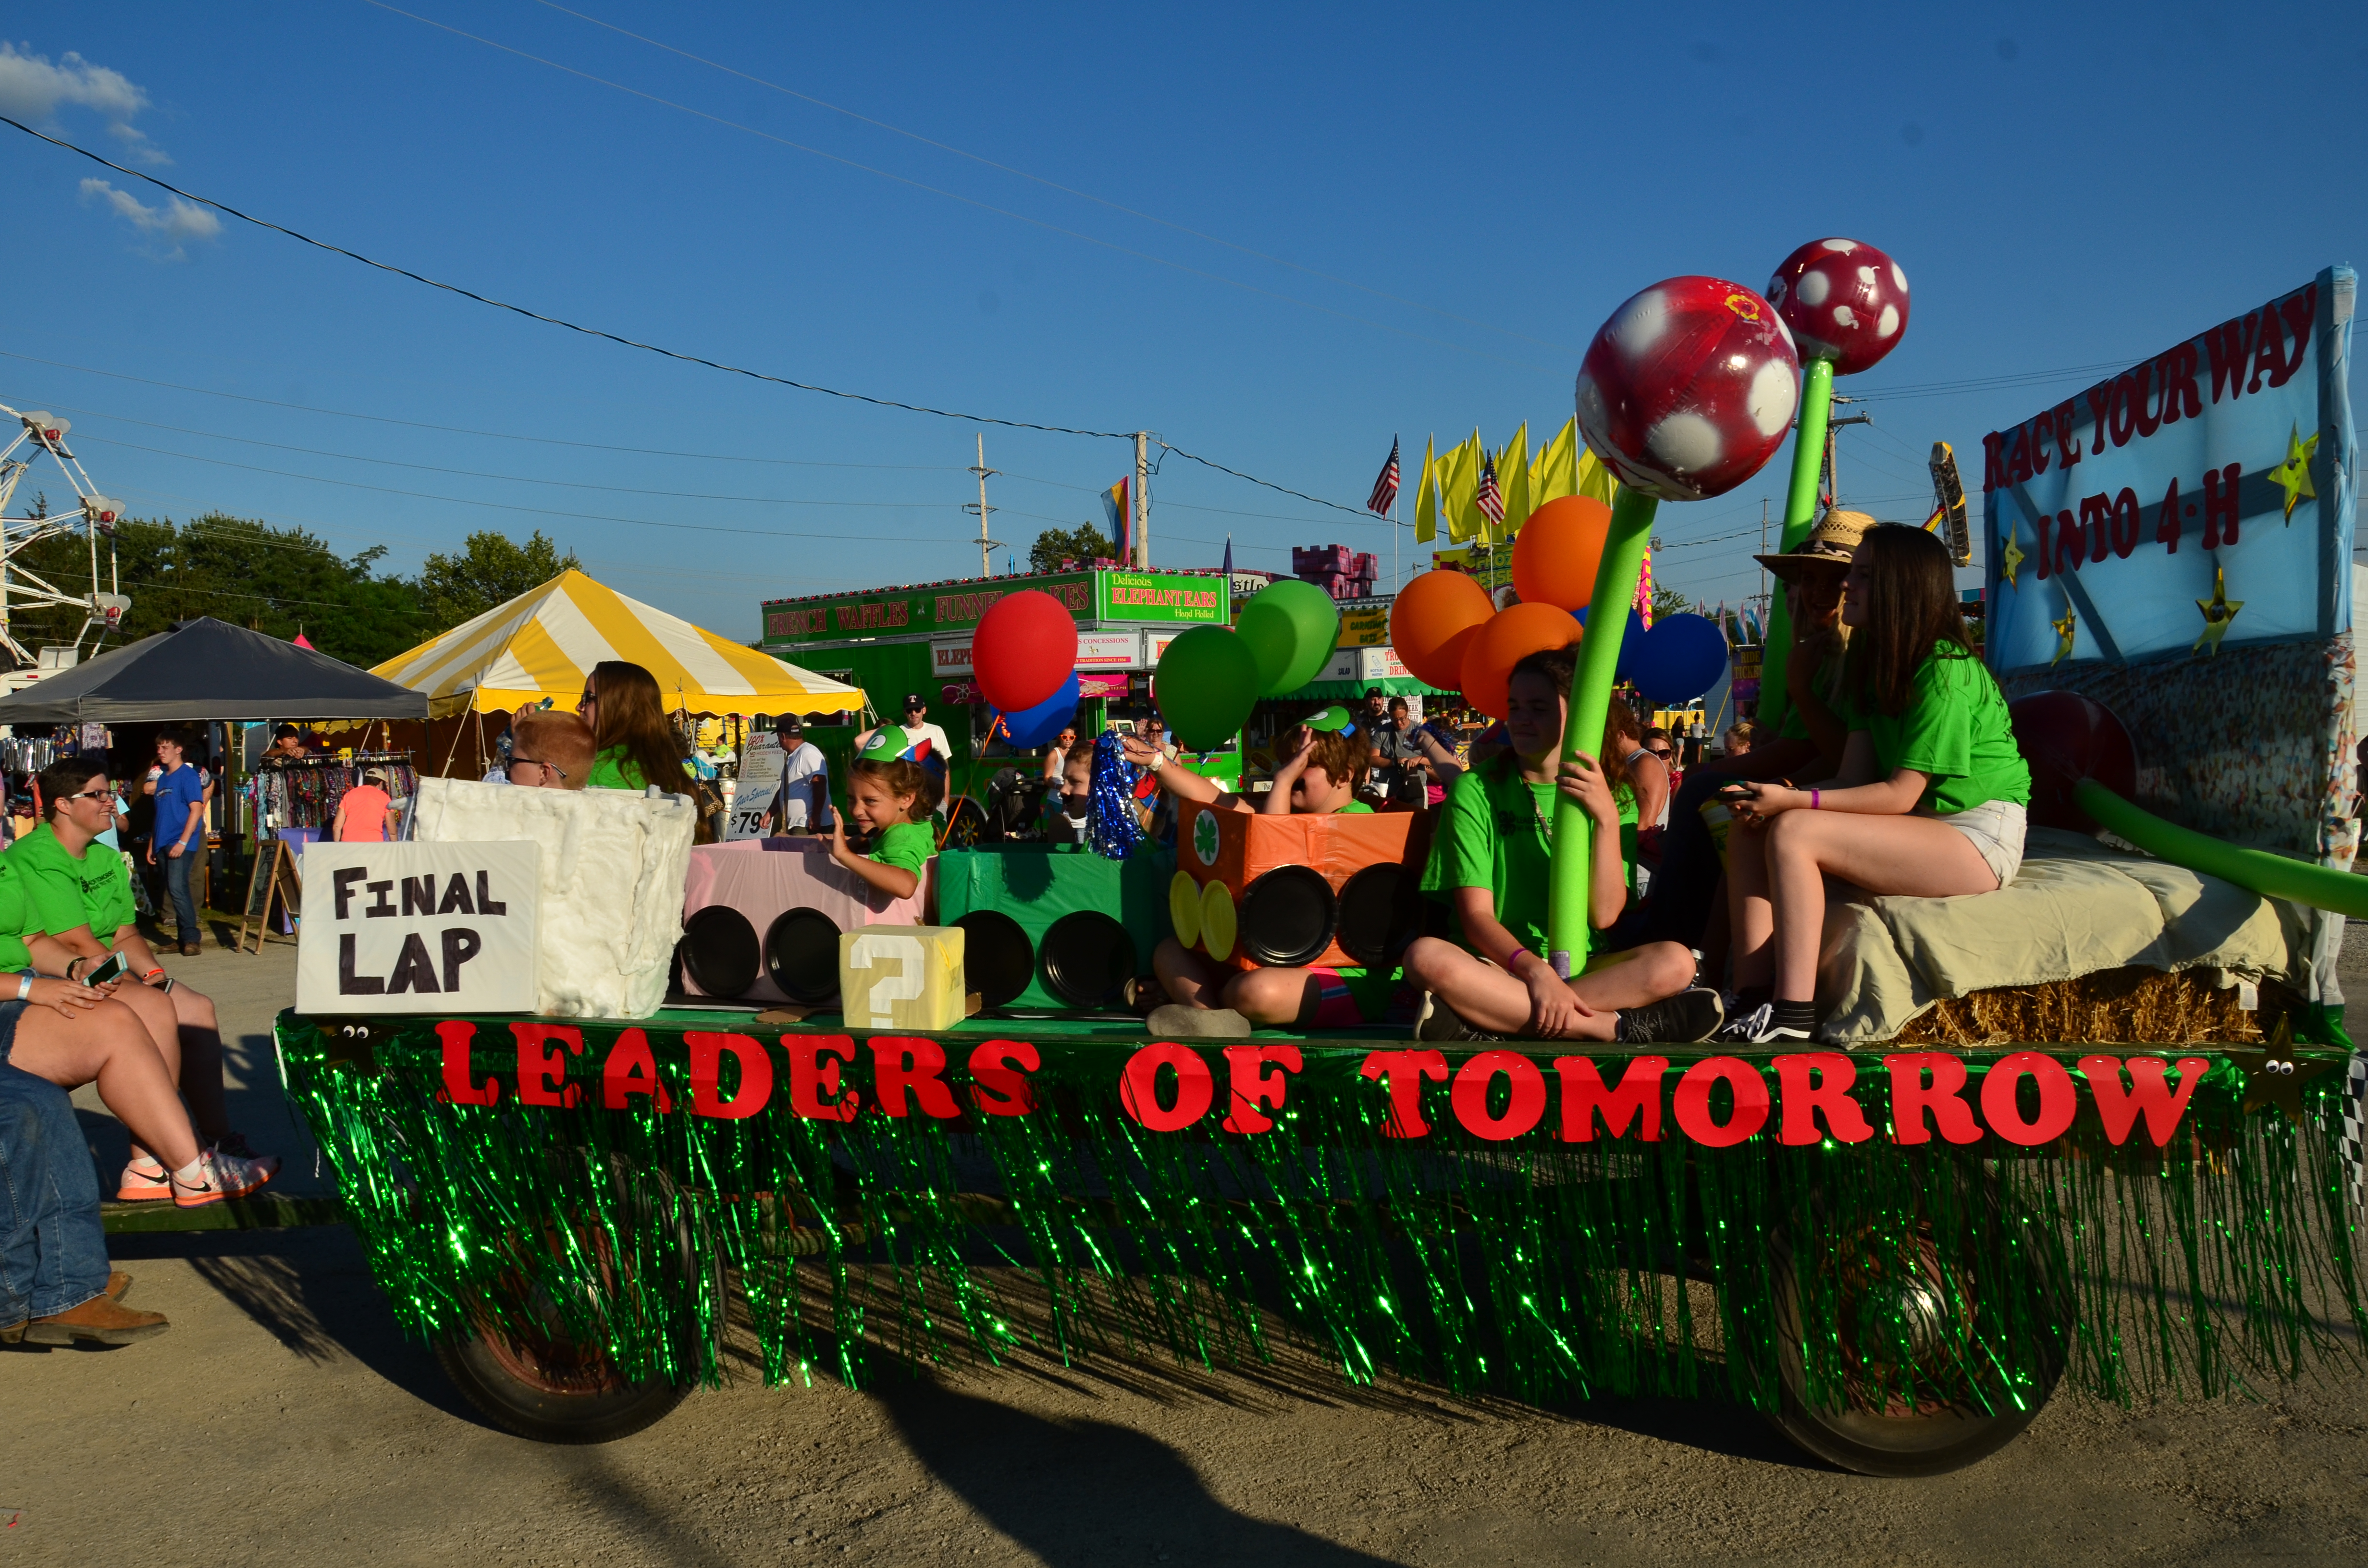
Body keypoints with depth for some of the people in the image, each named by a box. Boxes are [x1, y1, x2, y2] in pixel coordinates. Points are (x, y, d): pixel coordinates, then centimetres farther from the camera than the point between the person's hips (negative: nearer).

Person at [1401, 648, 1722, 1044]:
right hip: (1500, 966, -2)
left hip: (1582, 966, 2)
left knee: (1674, 962, -26)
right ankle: (1615, 1027, -30)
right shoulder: (1475, 790, 2)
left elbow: (1604, 915, -5)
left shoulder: (1614, 796, 7)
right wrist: (1536, 969, -26)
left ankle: (1497, 1023, -30)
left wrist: (1607, 818, -16)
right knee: (1426, 956, -34)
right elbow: (1476, 915, -8)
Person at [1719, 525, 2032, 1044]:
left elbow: (1901, 794, -20)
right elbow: (1854, 779, 3)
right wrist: (1775, 799, -14)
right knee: (1748, 834, -9)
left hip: (1978, 839, -9)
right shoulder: (1875, 664, 12)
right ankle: (1754, 1002, -20)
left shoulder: (1946, 671, -16)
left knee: (1793, 833, -27)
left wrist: (1796, 803, -25)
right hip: (1919, 830, 9)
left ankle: (1792, 1014, -27)